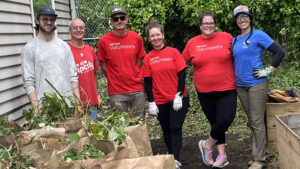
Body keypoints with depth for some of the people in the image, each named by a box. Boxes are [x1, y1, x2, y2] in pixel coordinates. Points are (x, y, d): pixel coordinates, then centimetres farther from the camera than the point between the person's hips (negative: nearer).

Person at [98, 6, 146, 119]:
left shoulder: (136, 38, 1)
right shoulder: (104, 41, -5)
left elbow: (139, 61, 10)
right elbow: (103, 65, 3)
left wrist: (134, 78, 4)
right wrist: (114, 80, 1)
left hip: (137, 89, 2)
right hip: (116, 92, -2)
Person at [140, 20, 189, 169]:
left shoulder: (173, 52, -2)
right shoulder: (148, 59, 3)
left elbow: (182, 75, -4)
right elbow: (147, 82, 3)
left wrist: (179, 96, -11)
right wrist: (151, 102, -3)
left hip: (177, 99, -2)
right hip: (160, 101, 2)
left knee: (175, 128, -8)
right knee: (166, 130, 12)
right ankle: (171, 157, 25)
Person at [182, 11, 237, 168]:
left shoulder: (226, 37, -1)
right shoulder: (192, 43, 3)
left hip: (227, 89, -1)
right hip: (204, 92, 2)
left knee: (225, 120, -14)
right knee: (215, 122, 11)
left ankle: (207, 144, 12)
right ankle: (222, 155, 25)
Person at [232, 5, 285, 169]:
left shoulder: (258, 35, -7)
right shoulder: (235, 40, 12)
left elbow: (280, 52, -10)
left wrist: (268, 70, -12)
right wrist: (234, 79, 14)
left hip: (257, 84, -6)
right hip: (241, 85, 6)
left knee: (257, 121, -4)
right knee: (252, 120, 13)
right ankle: (260, 151, 26)